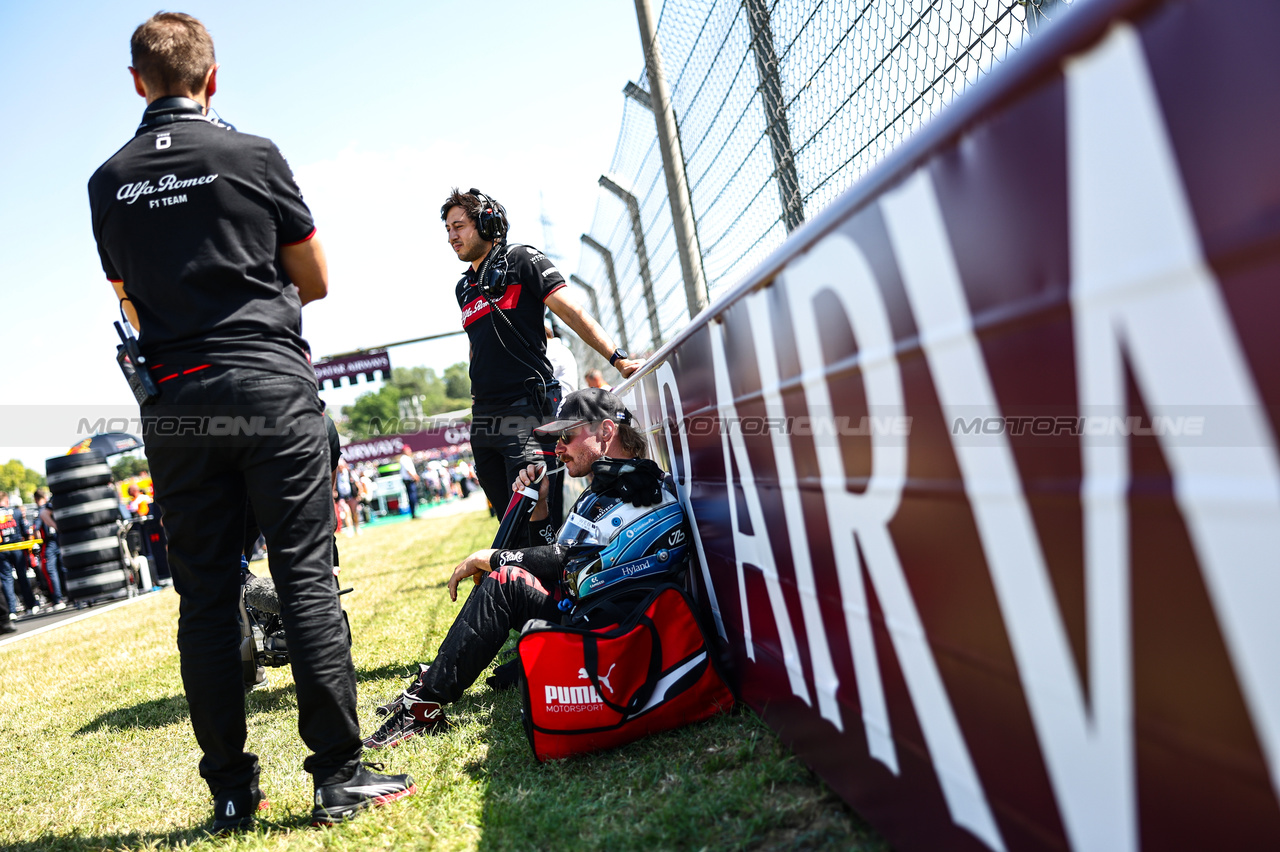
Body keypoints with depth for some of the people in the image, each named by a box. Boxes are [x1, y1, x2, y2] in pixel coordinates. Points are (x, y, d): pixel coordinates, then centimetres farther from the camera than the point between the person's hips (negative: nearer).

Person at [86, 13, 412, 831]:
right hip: (271, 387, -3)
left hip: (175, 405, 3)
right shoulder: (253, 155, 1)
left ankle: (232, 790, 14)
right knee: (307, 578, -2)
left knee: (205, 596, 7)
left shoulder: (108, 182, 11)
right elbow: (316, 281, 7)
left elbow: (134, 305, 20)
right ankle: (339, 775, 1)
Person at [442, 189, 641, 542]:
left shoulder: (521, 260, 0)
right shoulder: (463, 288, 21)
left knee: (538, 526, -13)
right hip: (483, 421, 7)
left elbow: (570, 312, -10)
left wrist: (619, 359, -21)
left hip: (527, 412, -7)